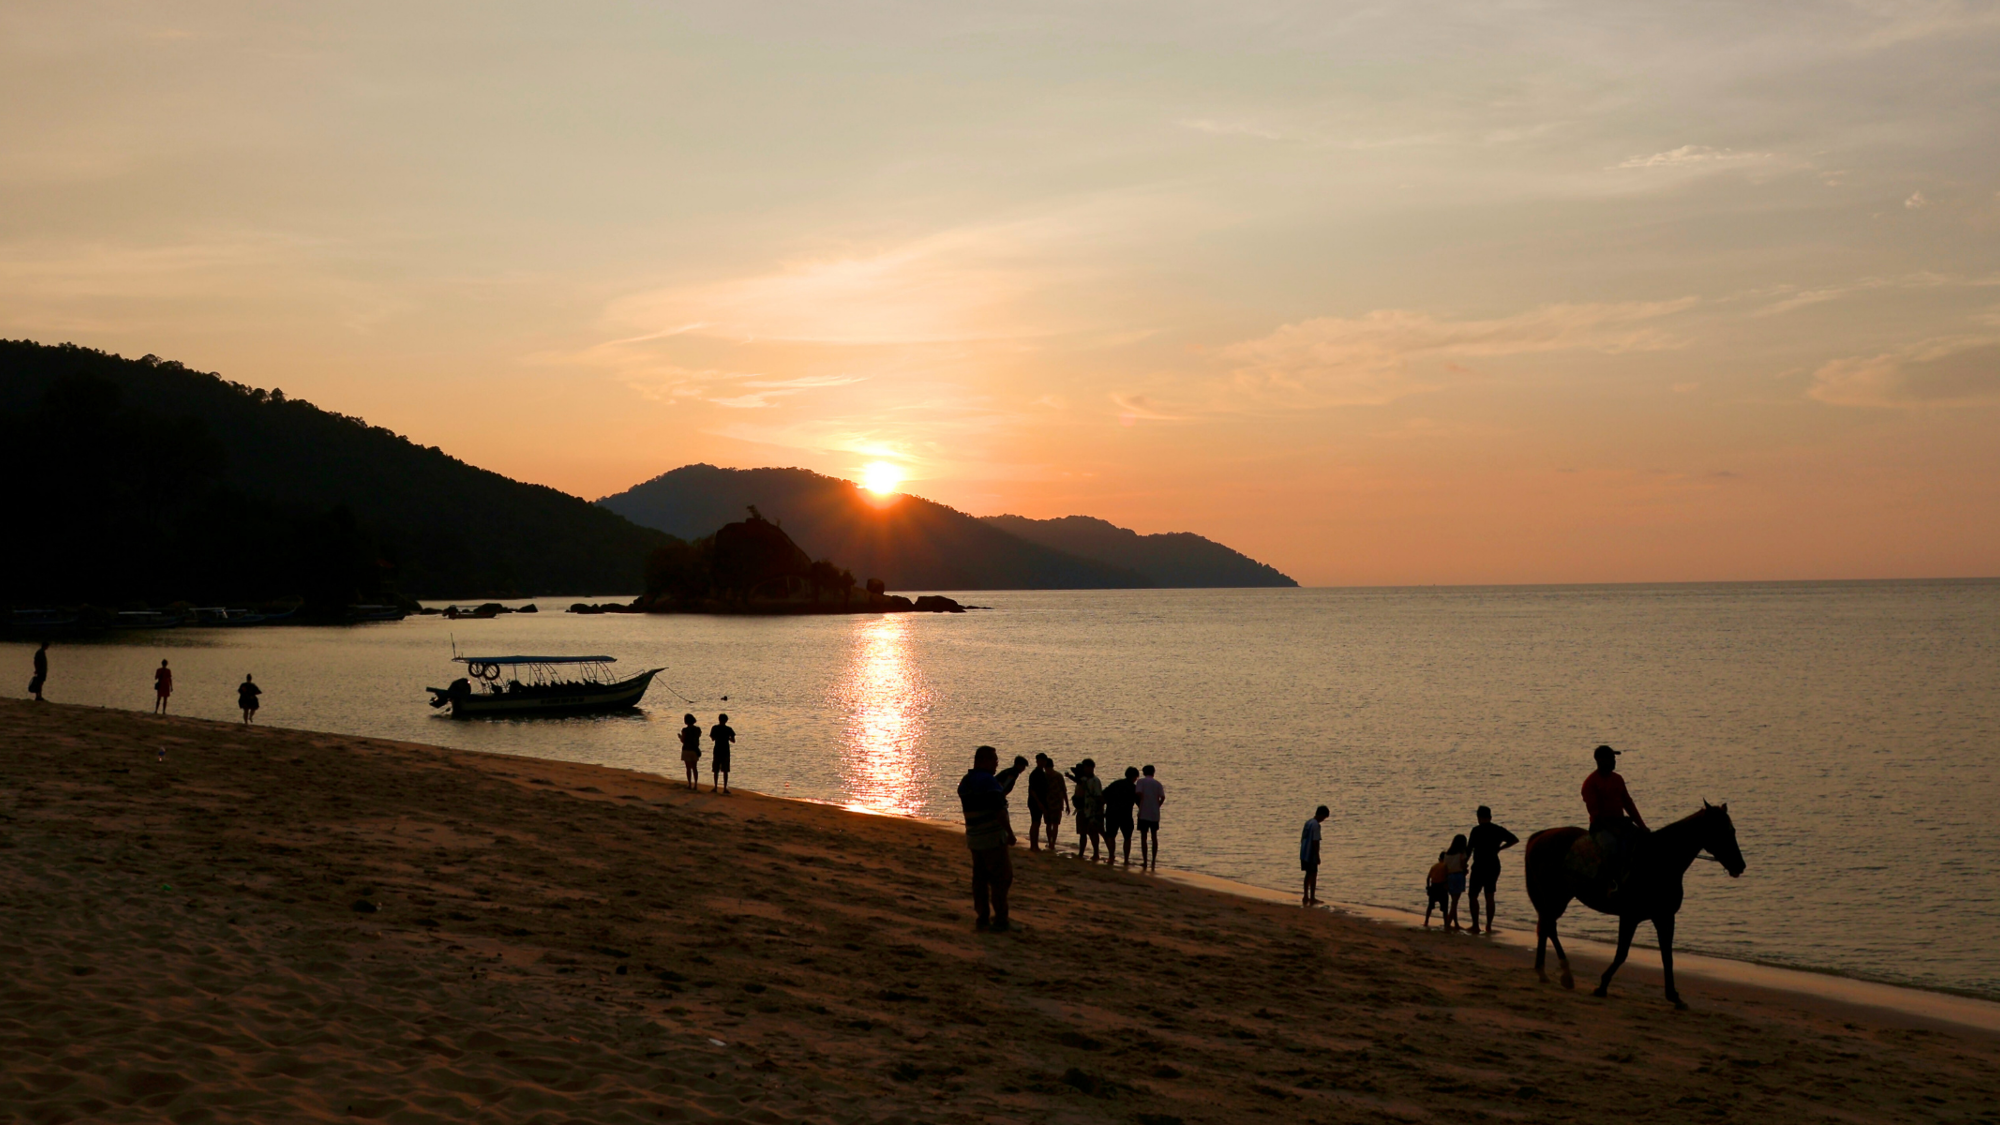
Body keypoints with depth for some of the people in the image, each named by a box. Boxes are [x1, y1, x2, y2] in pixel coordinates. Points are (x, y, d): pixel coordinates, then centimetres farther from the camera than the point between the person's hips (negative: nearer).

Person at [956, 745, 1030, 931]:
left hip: (974, 839, 8)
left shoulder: (965, 782, 11)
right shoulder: (988, 780, -15)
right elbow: (998, 810, -21)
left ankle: (982, 918, 11)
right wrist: (1010, 832, -16)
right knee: (1001, 878, -3)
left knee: (980, 878, 10)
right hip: (993, 838, -8)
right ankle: (1000, 921, -5)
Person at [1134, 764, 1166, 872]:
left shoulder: (1141, 781, -1)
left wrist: (1140, 806, -2)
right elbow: (1163, 797, -3)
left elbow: (1139, 794, -16)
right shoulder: (1158, 783, 8)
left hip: (1144, 813, -3)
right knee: (1154, 837, 12)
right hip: (1155, 814, 3)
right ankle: (1153, 861, 11)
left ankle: (1145, 862, 1)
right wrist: (1157, 806, 9)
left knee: (1143, 837, 3)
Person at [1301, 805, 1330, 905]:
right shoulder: (1316, 825, -17)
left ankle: (1306, 897, 21)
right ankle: (1312, 899, 0)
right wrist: (1317, 857, -15)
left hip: (1304, 854, 9)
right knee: (1313, 875, -1)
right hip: (1311, 855, -9)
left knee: (1308, 874, 16)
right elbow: (1315, 842, -20)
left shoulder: (1308, 822, 11)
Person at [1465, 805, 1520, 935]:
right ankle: (1489, 926, 9)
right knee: (1489, 896, 11)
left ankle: (1476, 926, -3)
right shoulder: (1498, 830, 5)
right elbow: (1515, 839, 9)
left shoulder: (1477, 830, -11)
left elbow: (1470, 848, -12)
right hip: (1494, 866, 5)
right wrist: (1499, 848, 11)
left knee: (1473, 896, 4)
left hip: (1480, 866, -5)